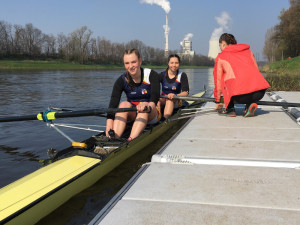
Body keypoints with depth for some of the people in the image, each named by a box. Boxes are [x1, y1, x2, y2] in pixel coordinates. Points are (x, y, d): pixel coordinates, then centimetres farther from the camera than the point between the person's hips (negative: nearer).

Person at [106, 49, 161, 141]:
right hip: (132, 114, 2)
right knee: (124, 104, -30)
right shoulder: (122, 80, -9)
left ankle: (131, 140, -53)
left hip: (151, 115, -1)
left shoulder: (152, 75, -12)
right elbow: (113, 103, -22)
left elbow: (155, 97, -28)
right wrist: (109, 124, -39)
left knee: (144, 106, -34)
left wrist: (148, 107, -53)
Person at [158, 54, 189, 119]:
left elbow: (186, 92, -14)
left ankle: (165, 119, -55)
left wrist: (175, 95, -34)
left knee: (170, 100, -37)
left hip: (175, 101, -2)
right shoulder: (162, 75, 0)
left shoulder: (182, 75, -3)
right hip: (163, 100, 2)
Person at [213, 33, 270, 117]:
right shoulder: (248, 51, 27)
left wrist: (218, 101, 38)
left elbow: (218, 81, 24)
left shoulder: (220, 57, 18)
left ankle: (230, 109, 19)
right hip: (260, 93, 4)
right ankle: (249, 105, 11)